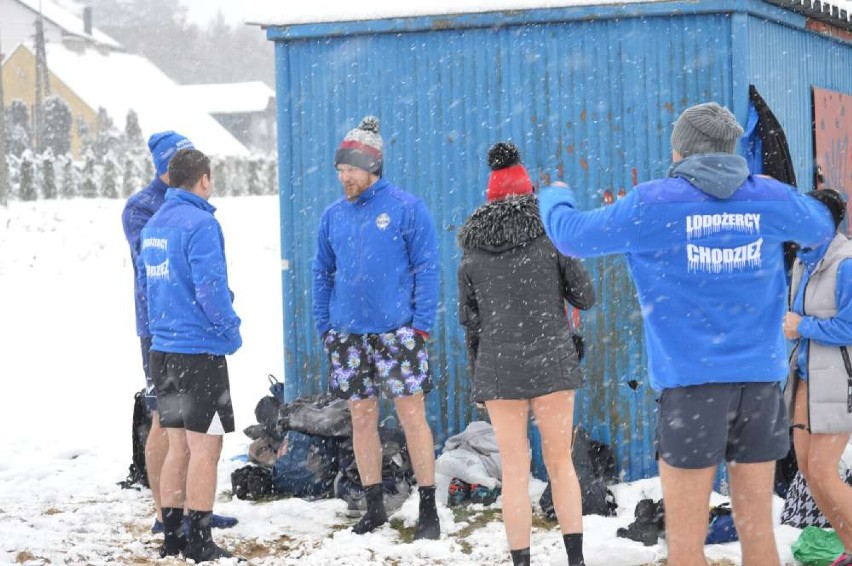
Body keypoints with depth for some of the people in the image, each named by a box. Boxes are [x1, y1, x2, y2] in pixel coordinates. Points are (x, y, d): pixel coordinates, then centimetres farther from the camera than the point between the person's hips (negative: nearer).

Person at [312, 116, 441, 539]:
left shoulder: (406, 208, -5)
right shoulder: (333, 215, 9)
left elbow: (427, 268, -6)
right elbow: (322, 274, 15)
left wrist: (422, 325, -11)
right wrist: (324, 326, 8)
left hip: (395, 332, -4)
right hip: (347, 335, 4)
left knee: (412, 414, -4)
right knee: (362, 418, 9)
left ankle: (428, 509, 2)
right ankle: (374, 505, 19)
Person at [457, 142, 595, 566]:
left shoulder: (472, 247, 6)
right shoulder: (548, 231, 0)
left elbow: (470, 319, 8)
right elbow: (583, 296, 4)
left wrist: (477, 373, 18)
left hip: (499, 366, 1)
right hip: (551, 360, -1)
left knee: (515, 469, 5)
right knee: (560, 461, 10)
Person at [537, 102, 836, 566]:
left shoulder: (655, 203, -5)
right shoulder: (768, 197, 5)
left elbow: (572, 236, 5)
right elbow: (820, 228, 26)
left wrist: (554, 197, 27)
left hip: (691, 379, -4)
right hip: (760, 377, 4)